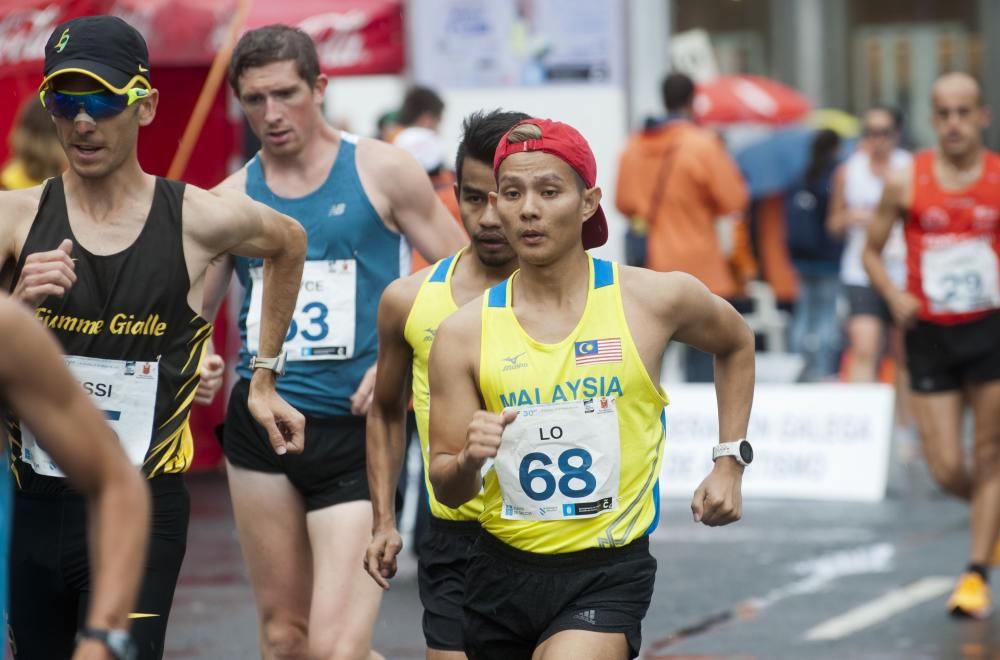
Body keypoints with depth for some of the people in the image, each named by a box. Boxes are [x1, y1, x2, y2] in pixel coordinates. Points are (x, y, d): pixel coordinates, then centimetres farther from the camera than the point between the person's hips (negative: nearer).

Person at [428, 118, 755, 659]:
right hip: (502, 572, 3)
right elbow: (446, 489, -1)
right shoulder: (464, 333, -4)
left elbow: (735, 343, 17)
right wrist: (468, 462, -24)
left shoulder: (654, 299, -6)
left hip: (609, 576, -3)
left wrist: (730, 462, 10)